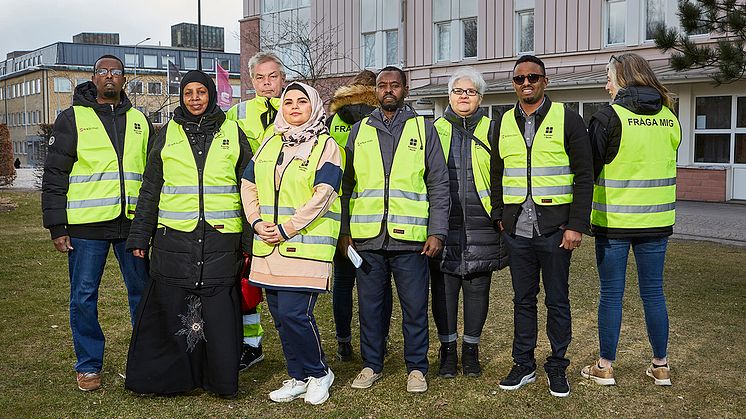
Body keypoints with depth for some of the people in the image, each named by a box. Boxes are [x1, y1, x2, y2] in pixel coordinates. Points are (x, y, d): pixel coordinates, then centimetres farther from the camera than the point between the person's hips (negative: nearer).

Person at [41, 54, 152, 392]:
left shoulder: (139, 120, 14)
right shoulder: (73, 119, 3)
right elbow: (54, 174, 0)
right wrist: (56, 226, -6)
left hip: (132, 222, 3)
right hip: (87, 224, -2)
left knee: (142, 292, 8)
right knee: (84, 297, 3)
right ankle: (88, 365, 17)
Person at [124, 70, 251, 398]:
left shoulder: (232, 133, 8)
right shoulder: (168, 134, 10)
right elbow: (150, 190, 12)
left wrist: (250, 241, 6)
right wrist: (139, 236, 7)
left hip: (220, 238, -1)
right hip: (174, 239, 1)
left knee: (220, 313, 0)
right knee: (172, 311, 2)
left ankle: (221, 380, 14)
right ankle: (172, 377, 17)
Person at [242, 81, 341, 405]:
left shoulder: (325, 145, -1)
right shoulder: (270, 144, 17)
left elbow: (322, 195, -11)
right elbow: (248, 185, 15)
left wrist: (286, 229, -15)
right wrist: (257, 222, -1)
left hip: (307, 245, -6)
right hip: (269, 245, 6)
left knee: (294, 314, -13)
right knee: (280, 315, 8)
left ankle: (318, 373, 11)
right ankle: (298, 378, 23)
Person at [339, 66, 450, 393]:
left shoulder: (423, 129, 7)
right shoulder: (359, 131, 12)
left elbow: (439, 184, 5)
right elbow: (346, 185, 13)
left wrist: (437, 231, -2)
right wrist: (344, 230, 6)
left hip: (410, 238, -1)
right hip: (366, 238, 2)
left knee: (415, 306, 4)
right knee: (369, 304, 9)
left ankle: (416, 367, 19)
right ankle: (371, 365, 24)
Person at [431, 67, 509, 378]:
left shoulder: (491, 131, 7)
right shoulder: (434, 131, 9)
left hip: (480, 226, 0)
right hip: (443, 225, 1)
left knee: (477, 288, 6)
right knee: (443, 287, 4)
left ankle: (471, 349, 21)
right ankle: (448, 349, 18)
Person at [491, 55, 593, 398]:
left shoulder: (567, 119, -2)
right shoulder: (504, 123, 10)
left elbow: (584, 176, -4)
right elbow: (496, 175, 17)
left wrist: (576, 225, -10)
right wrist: (499, 216, 9)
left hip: (555, 229, -3)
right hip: (517, 230, 3)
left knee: (557, 301, 6)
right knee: (523, 299, 11)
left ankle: (557, 367, 19)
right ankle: (524, 365, 22)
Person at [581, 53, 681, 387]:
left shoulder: (608, 117, -11)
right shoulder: (670, 118, 5)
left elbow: (589, 169, -9)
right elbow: (665, 164, 13)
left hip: (614, 221, -4)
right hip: (657, 220, 4)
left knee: (611, 294, 5)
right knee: (653, 293, 12)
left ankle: (605, 367, 13)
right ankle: (660, 366, 21)